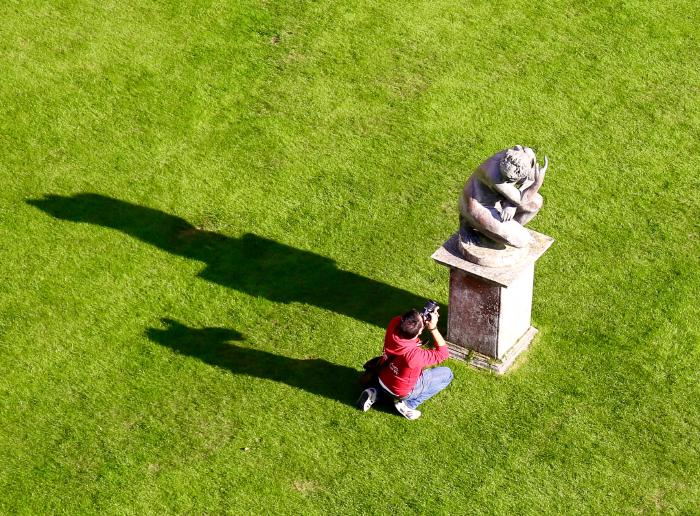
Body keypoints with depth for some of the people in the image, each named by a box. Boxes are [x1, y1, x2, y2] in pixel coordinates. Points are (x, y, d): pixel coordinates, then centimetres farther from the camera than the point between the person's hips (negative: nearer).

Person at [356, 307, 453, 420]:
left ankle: (375, 394, 16)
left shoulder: (394, 324, -27)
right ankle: (408, 404, 2)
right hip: (403, 391, -6)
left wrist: (427, 316, -19)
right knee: (447, 374, 6)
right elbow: (443, 354, -24)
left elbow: (408, 320, -2)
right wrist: (433, 329, -30)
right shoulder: (415, 354, -40)